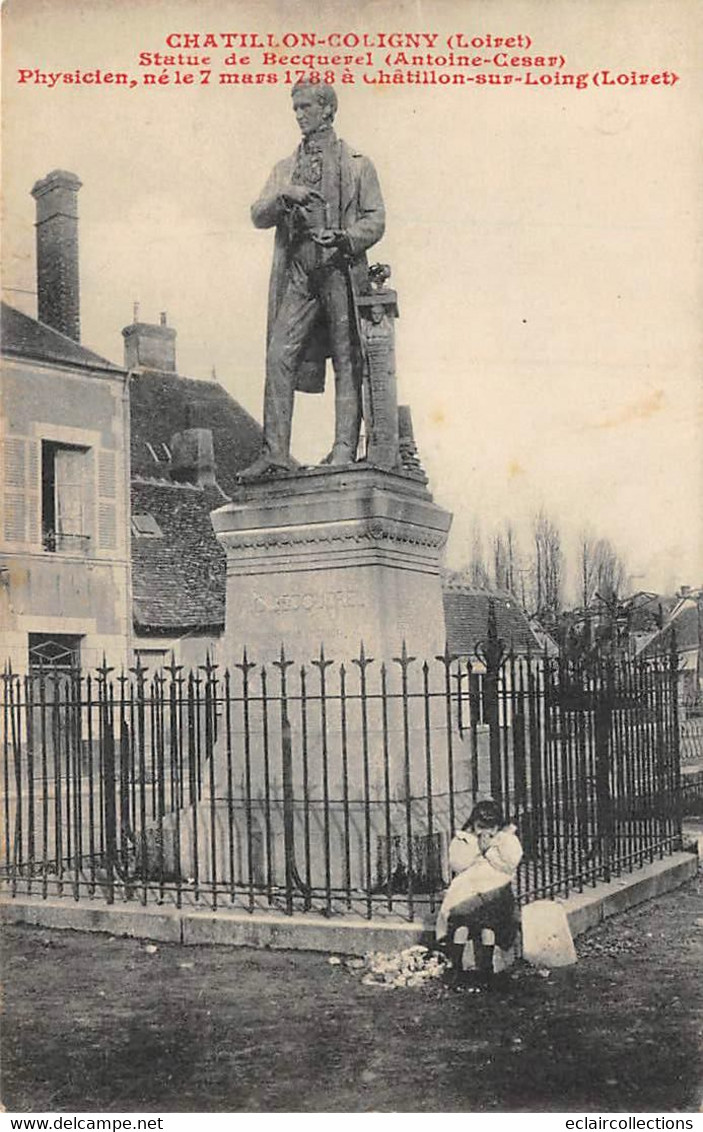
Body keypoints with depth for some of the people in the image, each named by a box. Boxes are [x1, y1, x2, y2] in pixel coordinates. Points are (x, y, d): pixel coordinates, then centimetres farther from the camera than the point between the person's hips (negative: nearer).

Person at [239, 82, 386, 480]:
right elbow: (258, 216, 11)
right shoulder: (285, 168, 21)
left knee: (347, 363, -5)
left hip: (341, 270, -3)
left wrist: (343, 238, -15)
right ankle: (276, 451, -11)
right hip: (299, 273, 3)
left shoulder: (357, 164, 11)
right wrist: (284, 197, -9)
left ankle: (345, 451, -5)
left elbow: (376, 220, 3)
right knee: (279, 357, -10)